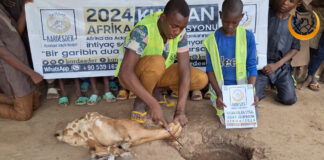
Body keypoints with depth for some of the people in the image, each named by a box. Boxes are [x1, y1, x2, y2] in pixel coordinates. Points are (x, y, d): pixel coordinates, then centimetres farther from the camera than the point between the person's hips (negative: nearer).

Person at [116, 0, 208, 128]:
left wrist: (180, 111, -30)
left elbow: (184, 69, -20)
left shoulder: (180, 32, -16)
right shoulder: (143, 31, -32)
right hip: (132, 76, -5)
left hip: (158, 73, 5)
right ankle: (140, 102, -12)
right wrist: (154, 104, -43)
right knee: (157, 62, -39)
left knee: (201, 79, -14)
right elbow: (124, 73, -39)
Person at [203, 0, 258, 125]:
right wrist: (218, 94, -18)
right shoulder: (213, 39, -8)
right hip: (220, 87, -1)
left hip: (242, 86, 1)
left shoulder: (248, 37, -6)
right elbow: (210, 69, -6)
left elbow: (252, 66, -3)